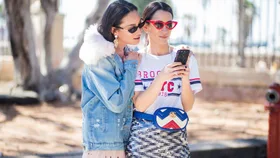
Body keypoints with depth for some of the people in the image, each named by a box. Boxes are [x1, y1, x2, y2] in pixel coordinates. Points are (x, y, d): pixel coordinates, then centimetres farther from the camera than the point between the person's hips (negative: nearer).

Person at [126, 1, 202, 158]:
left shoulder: (185, 57, 1)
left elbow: (188, 106, -2)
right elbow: (139, 105, -12)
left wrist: (185, 78, -19)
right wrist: (161, 77, -24)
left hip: (175, 137, 1)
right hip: (143, 137, -1)